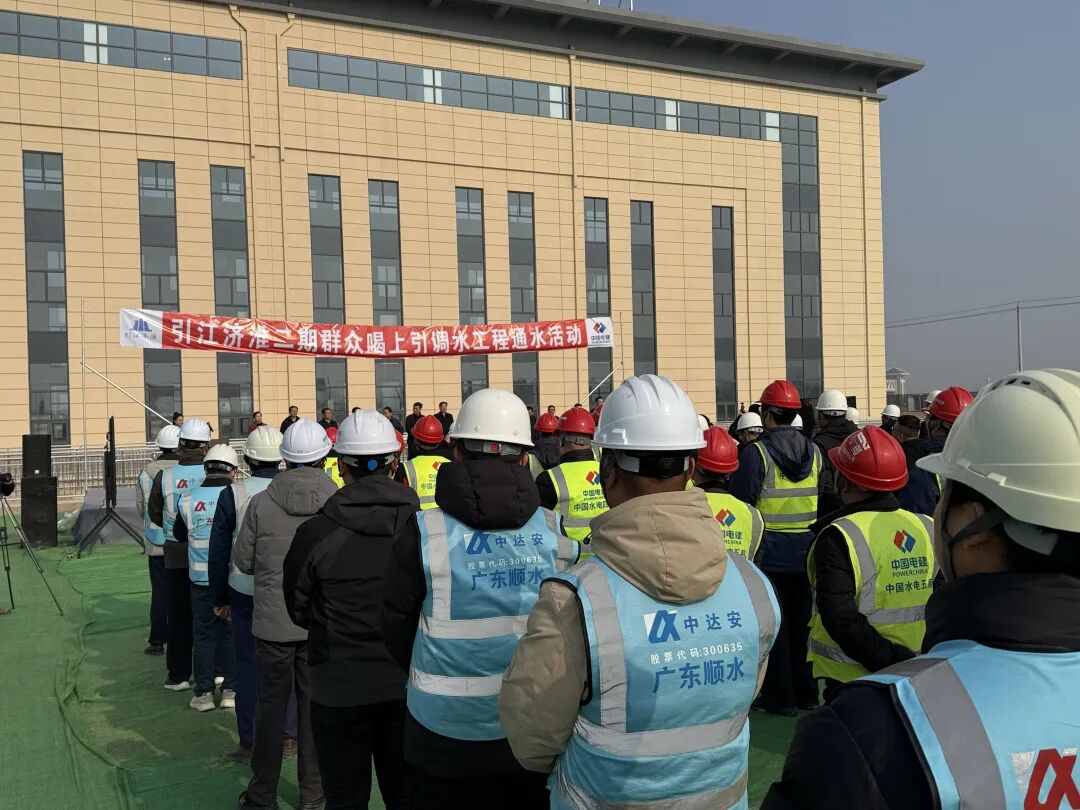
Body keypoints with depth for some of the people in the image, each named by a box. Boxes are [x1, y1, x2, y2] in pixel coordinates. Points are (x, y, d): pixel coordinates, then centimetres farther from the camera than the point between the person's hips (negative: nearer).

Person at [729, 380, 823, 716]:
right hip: (806, 551, 5)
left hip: (769, 552, -5)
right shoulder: (814, 452, 4)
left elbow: (740, 504, -13)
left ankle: (780, 697, 8)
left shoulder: (755, 453, -13)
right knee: (802, 622, 14)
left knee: (772, 624, 3)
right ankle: (806, 692, 23)